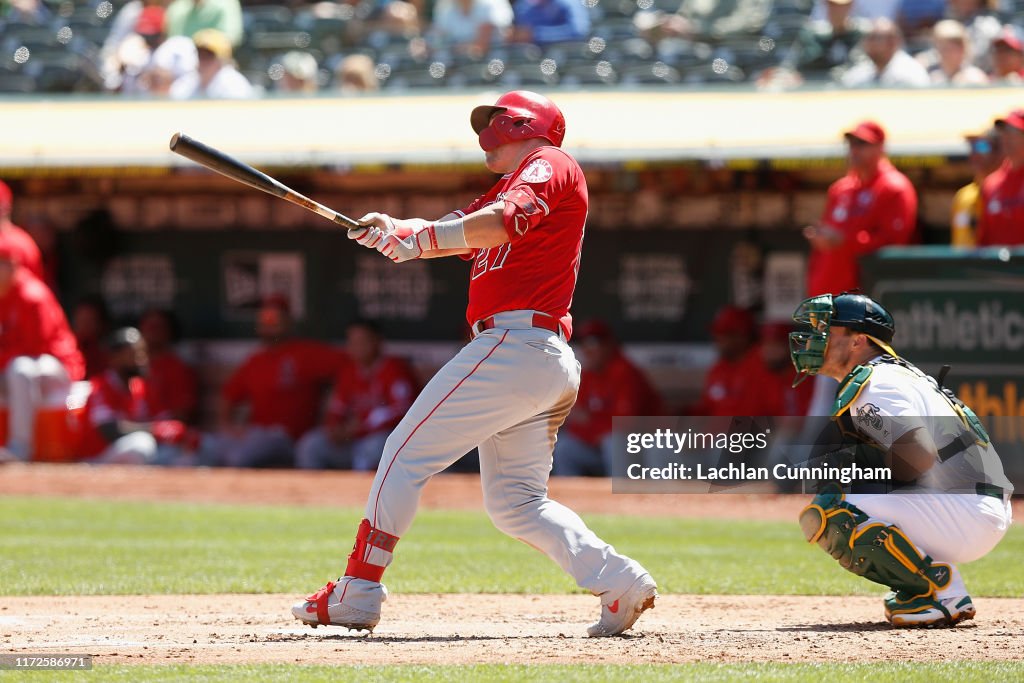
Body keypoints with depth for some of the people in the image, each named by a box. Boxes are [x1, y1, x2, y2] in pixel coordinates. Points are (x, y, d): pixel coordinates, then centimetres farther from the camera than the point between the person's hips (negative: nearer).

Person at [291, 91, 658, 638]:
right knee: (515, 503, 9)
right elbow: (457, 233, 15)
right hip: (549, 364, 10)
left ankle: (356, 594, -6)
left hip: (514, 342, -10)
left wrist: (419, 238, -25)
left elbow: (507, 221, -22)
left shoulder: (549, 163, -2)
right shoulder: (510, 187, 28)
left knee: (406, 454, -6)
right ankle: (618, 580, -3)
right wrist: (394, 230, -5)